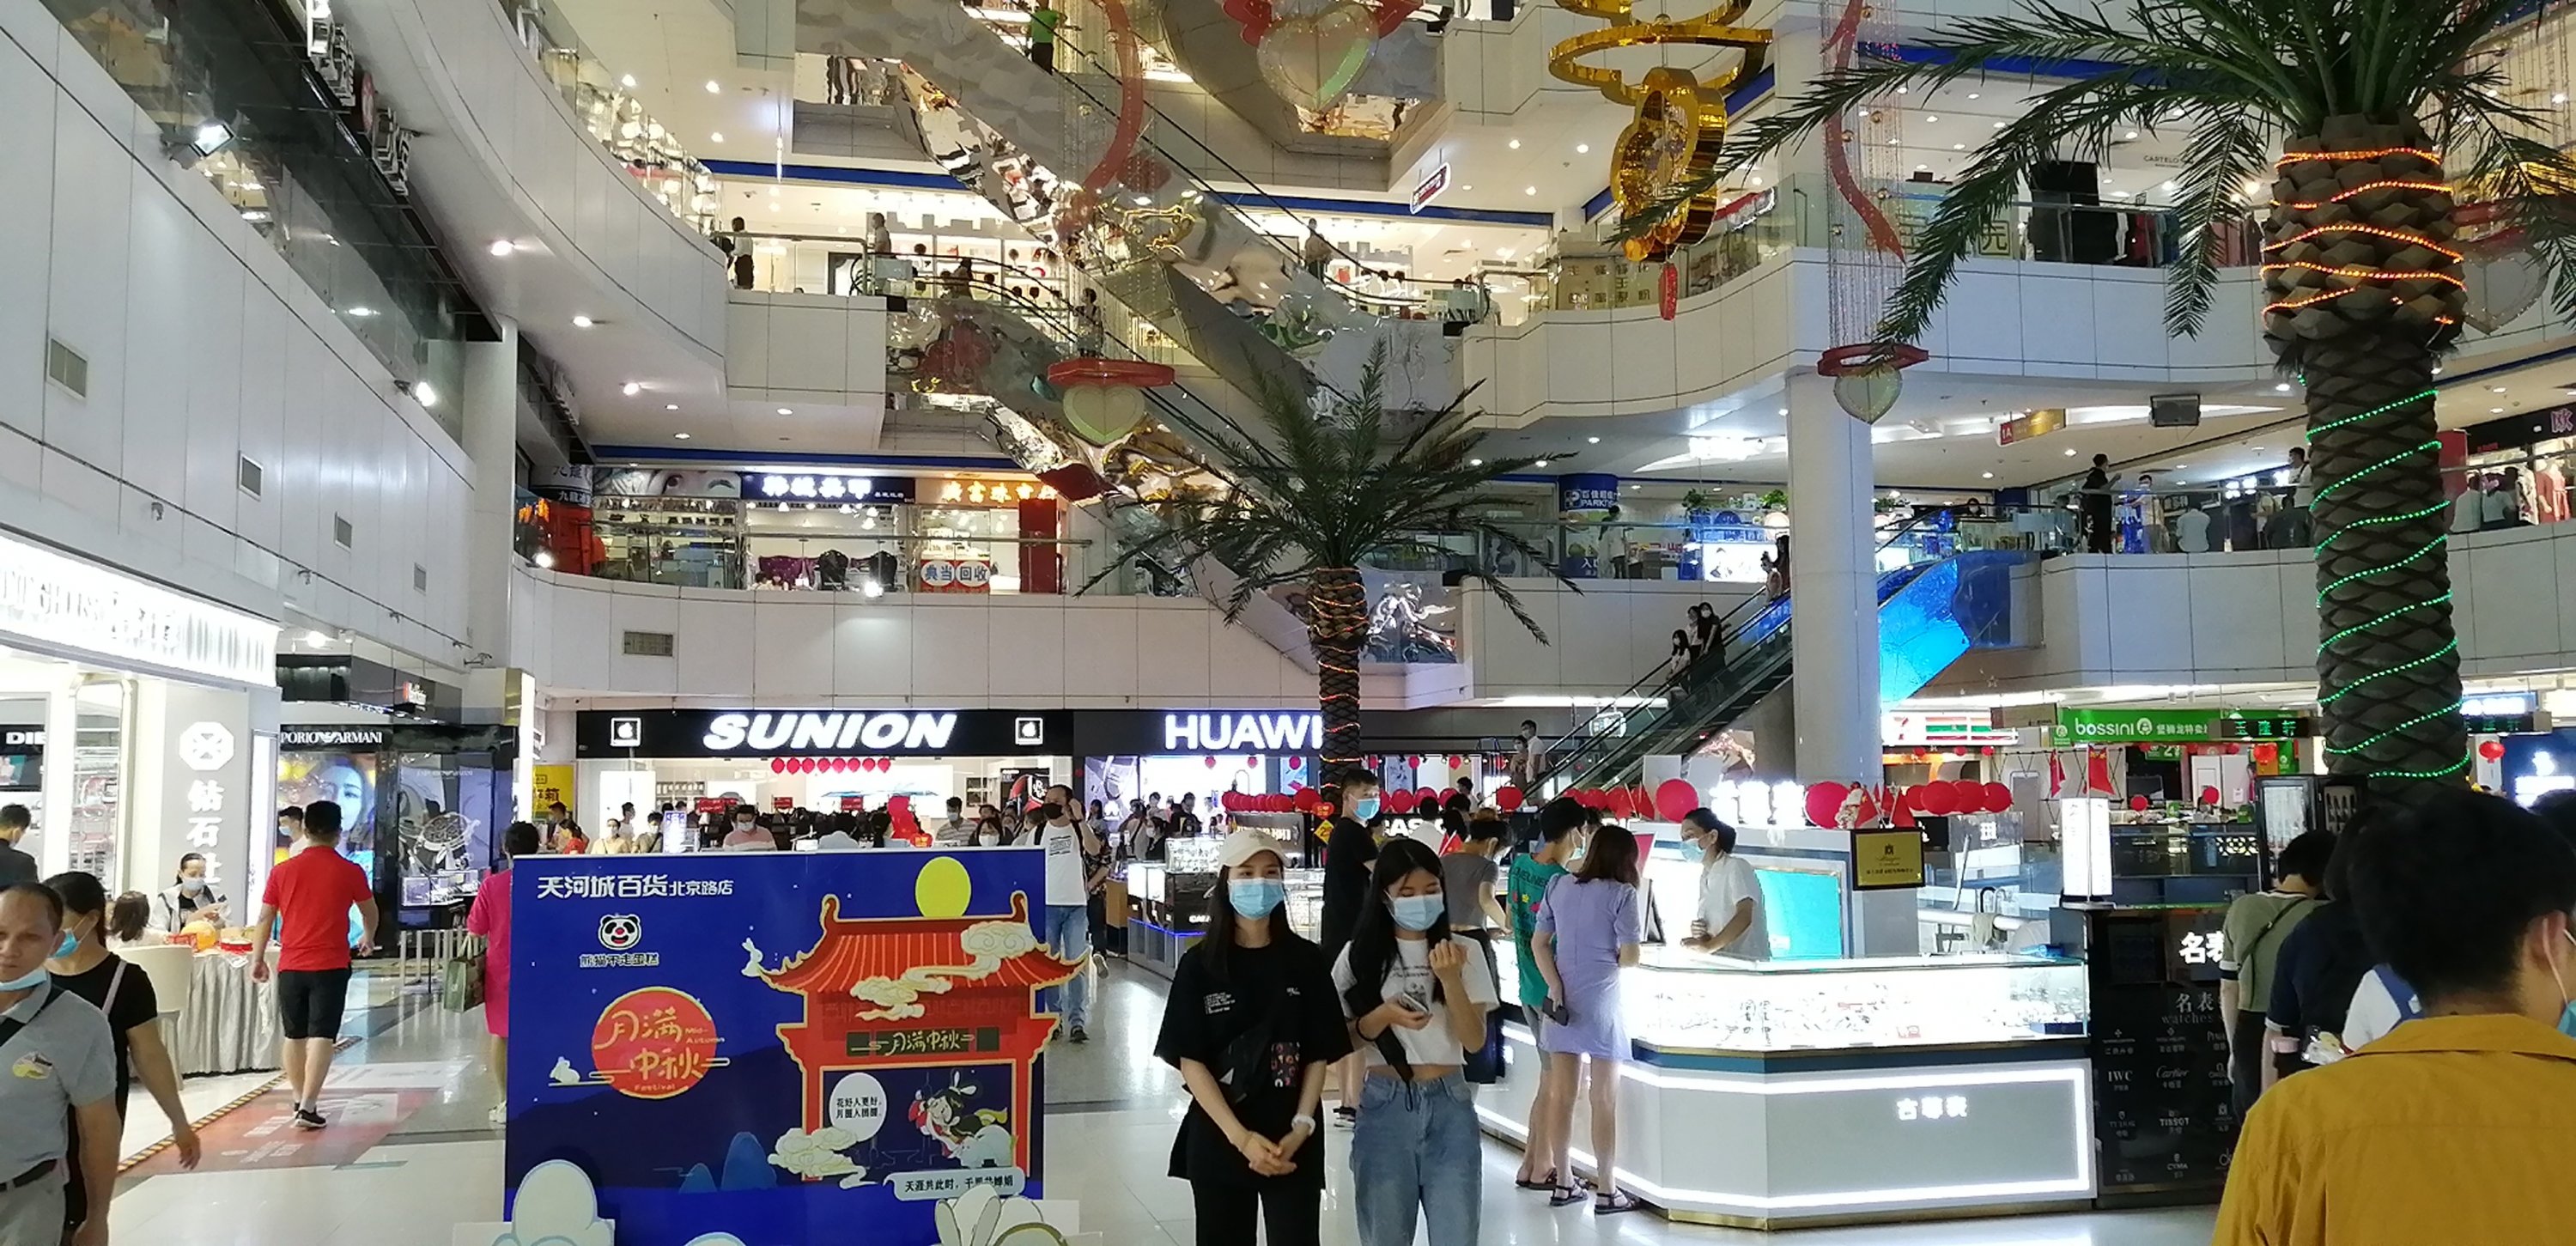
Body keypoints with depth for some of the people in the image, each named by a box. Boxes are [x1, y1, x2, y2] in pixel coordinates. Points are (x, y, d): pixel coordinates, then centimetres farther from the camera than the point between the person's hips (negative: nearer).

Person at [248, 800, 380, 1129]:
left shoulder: (282, 870, 2)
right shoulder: (350, 872, -2)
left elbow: (264, 920, 5)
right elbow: (370, 914, 14)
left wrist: (257, 959, 17)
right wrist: (367, 940, 34)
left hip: (290, 966, 3)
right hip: (330, 966, -3)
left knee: (295, 1037, 15)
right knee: (321, 1037, -4)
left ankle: (302, 1101, 26)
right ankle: (308, 1107, -13)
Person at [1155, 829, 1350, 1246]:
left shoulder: (1306, 960, 0)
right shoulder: (1199, 964, -3)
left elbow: (1319, 1055, 2)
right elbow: (1190, 1060, -7)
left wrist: (1301, 1128, -11)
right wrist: (1240, 1136, -15)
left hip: (1293, 1141, 0)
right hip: (1217, 1139, 0)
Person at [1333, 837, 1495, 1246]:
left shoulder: (1462, 952, 1)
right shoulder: (1360, 955, -1)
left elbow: (1475, 1040, -5)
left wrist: (1450, 979, -18)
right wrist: (1384, 1016, -17)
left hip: (1449, 1107, 0)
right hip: (1384, 1107, 0)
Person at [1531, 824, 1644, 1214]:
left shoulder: (1560, 885, 5)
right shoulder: (1621, 894, -10)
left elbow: (1539, 943, 3)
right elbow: (1629, 956, -13)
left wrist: (1556, 988, -3)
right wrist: (1608, 961, 8)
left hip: (1560, 1000, 5)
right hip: (1600, 1002, -5)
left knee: (1561, 1094, 10)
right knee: (1604, 1100, 4)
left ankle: (1563, 1183, 20)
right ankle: (1606, 1191, 11)